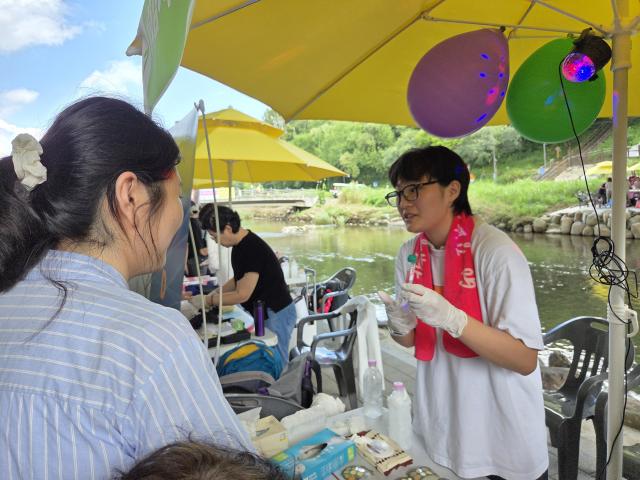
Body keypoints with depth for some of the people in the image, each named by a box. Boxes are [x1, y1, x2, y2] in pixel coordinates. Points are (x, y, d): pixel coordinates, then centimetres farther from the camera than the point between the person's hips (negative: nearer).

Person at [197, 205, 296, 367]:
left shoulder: (253, 248, -26)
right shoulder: (240, 244, 4)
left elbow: (242, 295, -24)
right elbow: (239, 279, 15)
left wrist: (208, 300, -15)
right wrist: (215, 293, 3)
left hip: (276, 314, -9)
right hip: (261, 311, 9)